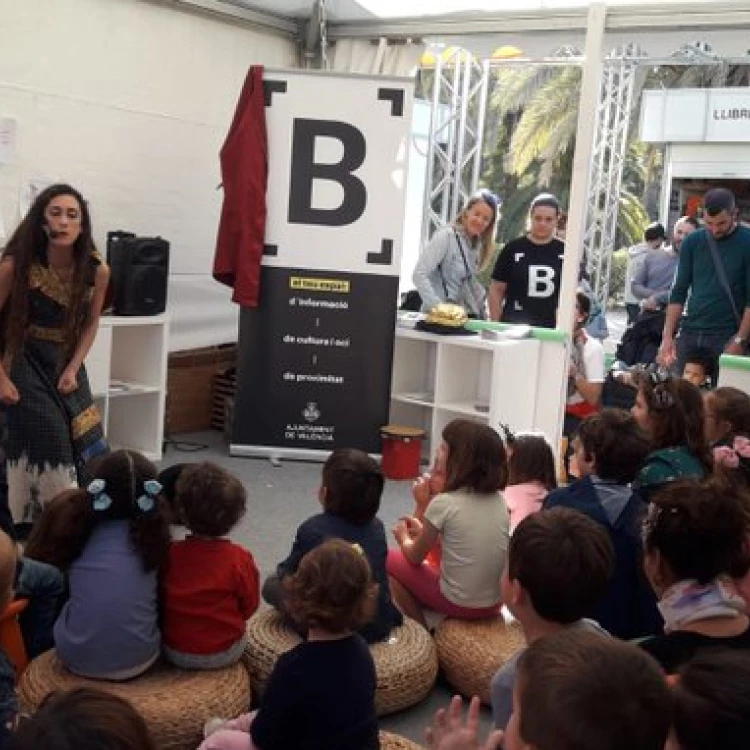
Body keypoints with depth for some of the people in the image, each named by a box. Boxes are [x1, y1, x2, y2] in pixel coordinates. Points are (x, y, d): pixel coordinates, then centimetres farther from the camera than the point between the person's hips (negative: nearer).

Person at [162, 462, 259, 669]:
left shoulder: (169, 553, -14)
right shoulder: (240, 559, -18)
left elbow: (160, 601, 0)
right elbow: (249, 606, -5)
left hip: (175, 653, 3)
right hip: (225, 655, -3)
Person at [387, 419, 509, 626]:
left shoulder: (443, 503, -17)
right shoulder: (501, 502, -1)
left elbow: (415, 557, -2)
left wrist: (403, 538, 19)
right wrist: (425, 530, 23)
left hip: (459, 603, -6)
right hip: (495, 603, 6)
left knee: (391, 560, 14)